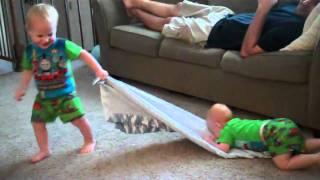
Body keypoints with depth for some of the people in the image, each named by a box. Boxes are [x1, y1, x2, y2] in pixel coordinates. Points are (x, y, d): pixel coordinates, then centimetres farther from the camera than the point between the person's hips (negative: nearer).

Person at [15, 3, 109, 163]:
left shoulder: (63, 46, -18)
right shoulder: (30, 51, -5)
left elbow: (83, 54, -14)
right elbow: (28, 71, 10)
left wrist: (98, 70, -21)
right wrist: (22, 88, 9)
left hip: (65, 93, -4)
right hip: (43, 96, 4)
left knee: (78, 118, -3)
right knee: (37, 122, 7)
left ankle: (90, 141, 23)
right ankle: (44, 150, 25)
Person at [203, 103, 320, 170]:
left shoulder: (226, 130, 1)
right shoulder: (235, 121, 24)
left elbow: (223, 149, -10)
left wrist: (210, 141, 9)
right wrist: (217, 137, 35)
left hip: (276, 132, -9)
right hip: (283, 124, 9)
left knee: (284, 164, -17)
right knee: (303, 147, 28)